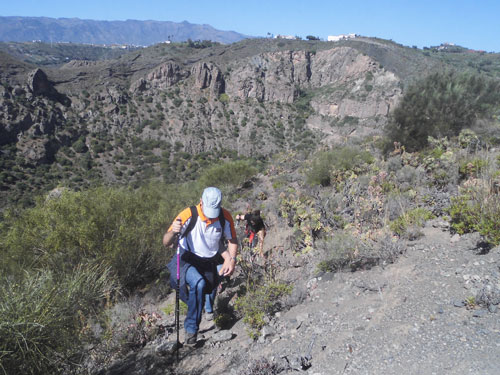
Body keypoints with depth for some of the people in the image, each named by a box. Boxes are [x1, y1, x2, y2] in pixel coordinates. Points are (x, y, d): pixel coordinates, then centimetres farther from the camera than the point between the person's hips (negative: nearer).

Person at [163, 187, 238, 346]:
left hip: (211, 261, 5)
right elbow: (166, 243, -20)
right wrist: (173, 231, -42)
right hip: (189, 260, -4)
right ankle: (191, 329, -16)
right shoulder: (188, 215, -22)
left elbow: (232, 240, 4)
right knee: (199, 283, -31)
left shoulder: (225, 217, -11)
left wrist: (232, 259, -12)